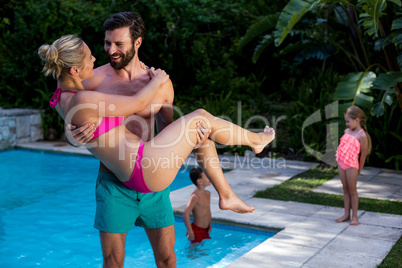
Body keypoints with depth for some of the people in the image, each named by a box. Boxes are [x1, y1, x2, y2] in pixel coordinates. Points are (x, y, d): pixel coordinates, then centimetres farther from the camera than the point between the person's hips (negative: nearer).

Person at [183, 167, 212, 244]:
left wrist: (210, 225, 14)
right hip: (197, 231, -8)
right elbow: (185, 214, -28)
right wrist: (190, 233, -25)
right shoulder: (195, 196, -22)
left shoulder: (208, 193, 6)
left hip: (205, 230, 8)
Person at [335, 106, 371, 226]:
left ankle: (354, 217, 12)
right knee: (345, 189, 13)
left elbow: (363, 154, -9)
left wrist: (359, 169, -4)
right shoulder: (347, 131, 9)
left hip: (352, 165, -7)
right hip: (341, 163, 7)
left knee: (352, 190, 2)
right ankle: (346, 214, 21)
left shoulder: (362, 135, -13)